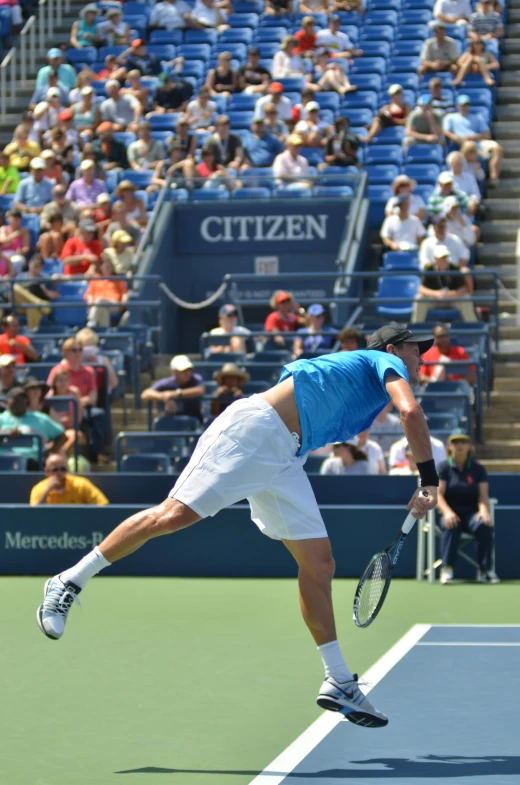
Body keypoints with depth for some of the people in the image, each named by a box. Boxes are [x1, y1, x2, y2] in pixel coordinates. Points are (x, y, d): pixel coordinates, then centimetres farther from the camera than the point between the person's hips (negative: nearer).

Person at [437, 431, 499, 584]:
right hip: (451, 513, -1)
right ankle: (447, 569, -35)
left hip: (471, 513, 1)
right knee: (450, 525, -36)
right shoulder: (444, 468, 4)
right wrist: (447, 512, -25)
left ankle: (485, 570, -26)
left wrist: (483, 510, -21)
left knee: (483, 524, -32)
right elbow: (438, 494, -5)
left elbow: (483, 495, 2)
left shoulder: (478, 469, 9)